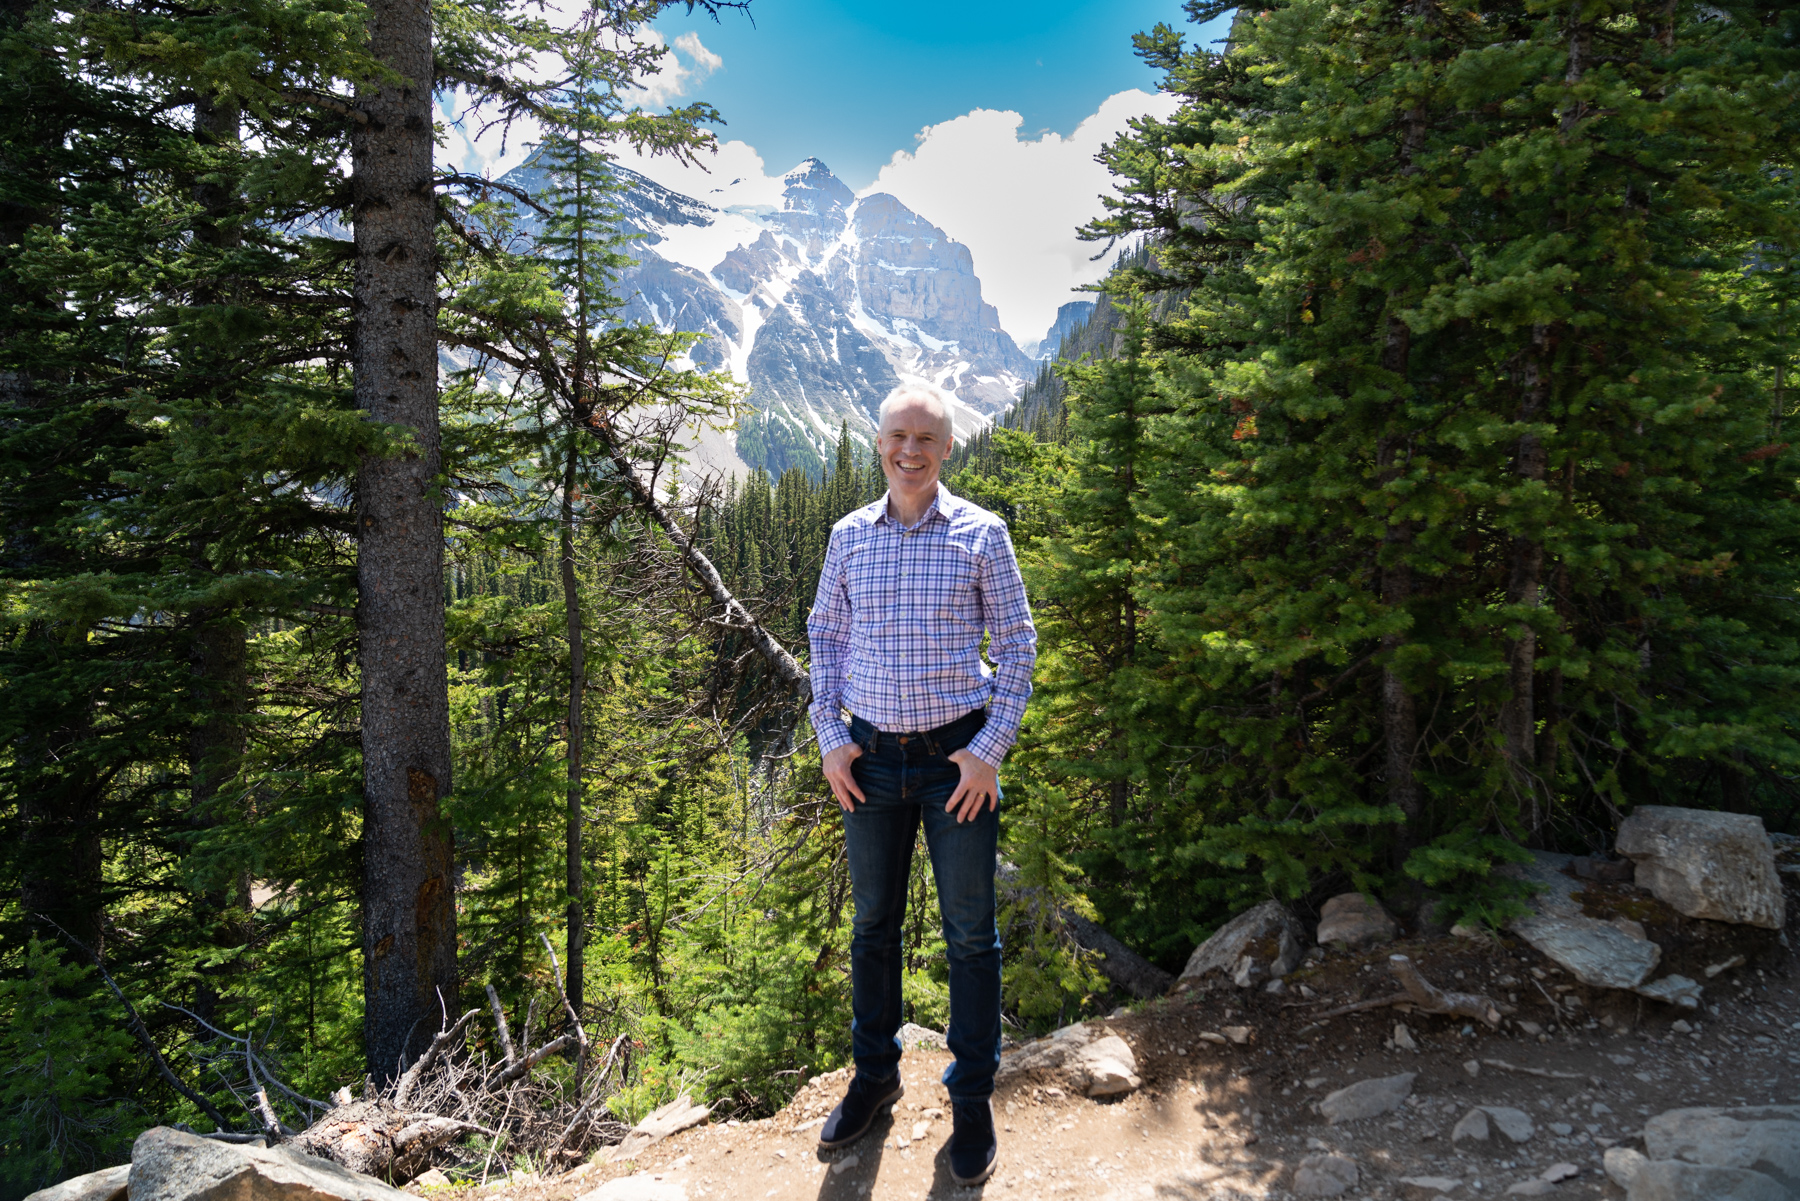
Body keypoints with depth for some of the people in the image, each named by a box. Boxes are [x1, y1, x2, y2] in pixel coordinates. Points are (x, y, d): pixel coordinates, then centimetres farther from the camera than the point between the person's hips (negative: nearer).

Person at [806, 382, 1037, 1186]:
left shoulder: (981, 534, -5)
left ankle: (972, 1098, 25)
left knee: (969, 931, 7)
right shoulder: (849, 536, 3)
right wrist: (829, 737, 1)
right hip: (870, 759, 3)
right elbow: (825, 636, 11)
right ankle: (874, 1076, 35)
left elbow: (1017, 645, -2)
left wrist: (990, 749, -10)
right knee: (873, 923, 16)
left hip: (958, 756, -3)